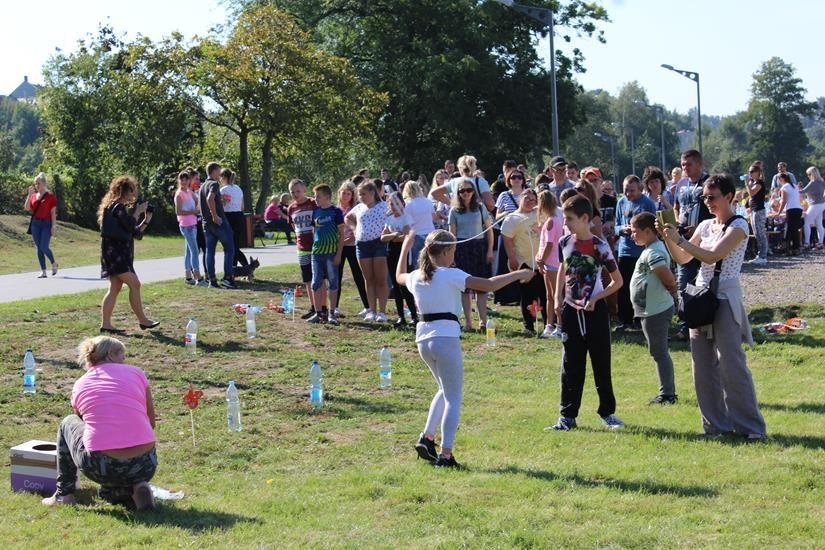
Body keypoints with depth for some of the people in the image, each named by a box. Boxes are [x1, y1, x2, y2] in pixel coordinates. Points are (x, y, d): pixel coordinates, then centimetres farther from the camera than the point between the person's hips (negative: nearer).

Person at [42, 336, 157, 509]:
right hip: (145, 467, 1)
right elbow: (151, 423, 15)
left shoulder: (80, 384, 12)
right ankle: (134, 488, 4)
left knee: (68, 423, 30)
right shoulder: (135, 373, 9)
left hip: (100, 468, -1)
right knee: (108, 491, 38)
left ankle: (63, 493, 24)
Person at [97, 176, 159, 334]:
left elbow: (136, 233, 21)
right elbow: (130, 227, -19)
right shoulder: (118, 207, -10)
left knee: (115, 288, 7)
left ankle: (105, 324, 5)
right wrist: (138, 211, -7)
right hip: (115, 253, -10)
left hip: (120, 253, 10)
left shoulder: (118, 207, 21)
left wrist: (146, 220, 12)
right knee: (134, 284, -10)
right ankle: (142, 320, -6)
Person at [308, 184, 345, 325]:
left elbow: (341, 234, -5)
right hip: (317, 252, 5)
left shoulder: (336, 211, -5)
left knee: (333, 282, 1)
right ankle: (318, 313, 10)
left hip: (331, 252, -5)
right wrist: (313, 247, 8)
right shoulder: (316, 212, 8)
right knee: (316, 283, 4)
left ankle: (331, 313, 8)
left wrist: (339, 254, -10)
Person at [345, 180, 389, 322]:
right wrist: (355, 228, 14)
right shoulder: (359, 208, 13)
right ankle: (372, 311, 9)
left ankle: (382, 311, -1)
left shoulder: (383, 206, -2)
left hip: (379, 243, -5)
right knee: (369, 280, 6)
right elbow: (347, 218, 30)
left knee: (381, 280, -2)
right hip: (362, 245, 5)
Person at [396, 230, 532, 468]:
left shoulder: (416, 277, 8)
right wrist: (518, 275, -5)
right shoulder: (451, 276, -10)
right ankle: (445, 454, -6)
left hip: (423, 339, 7)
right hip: (446, 338, -7)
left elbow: (399, 276, 33)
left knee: (445, 391, 25)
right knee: (453, 399, 1)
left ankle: (427, 438, 15)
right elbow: (489, 285, -16)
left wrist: (404, 249, 45)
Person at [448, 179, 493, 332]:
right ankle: (468, 322, 5)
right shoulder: (454, 211, 6)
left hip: (479, 247, 0)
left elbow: (489, 230, 6)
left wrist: (490, 250, -2)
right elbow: (452, 233, 5)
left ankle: (483, 320, -4)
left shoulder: (480, 208, 6)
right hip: (462, 249, 0)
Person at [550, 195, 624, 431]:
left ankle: (607, 412, 17)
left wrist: (596, 297, -15)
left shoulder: (599, 247, -12)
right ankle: (568, 416, 9)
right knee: (571, 366, 5)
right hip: (570, 311, 4)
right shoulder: (565, 243, 1)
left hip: (595, 311, -3)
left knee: (601, 364, 5)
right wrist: (558, 299, 8)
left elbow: (618, 280, -5)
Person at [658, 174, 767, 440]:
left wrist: (679, 239, -19)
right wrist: (667, 238, -1)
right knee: (703, 366, 7)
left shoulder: (738, 226, -8)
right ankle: (716, 423, 15)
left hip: (725, 299, -7)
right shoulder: (706, 225, 13)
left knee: (732, 364, -8)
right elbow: (683, 258, 14)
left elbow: (713, 256, -19)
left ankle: (750, 426, -1)